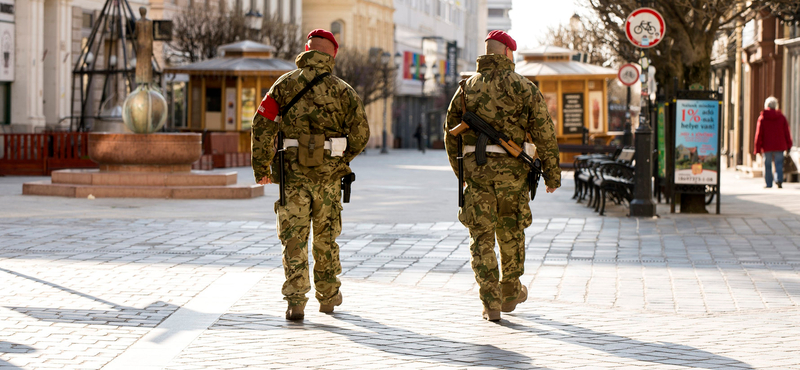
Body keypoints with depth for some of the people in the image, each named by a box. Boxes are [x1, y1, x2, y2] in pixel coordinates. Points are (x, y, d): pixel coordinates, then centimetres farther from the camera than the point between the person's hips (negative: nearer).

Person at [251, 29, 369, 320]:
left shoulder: (285, 84, 1)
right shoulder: (342, 90, 2)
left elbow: (263, 125, -5)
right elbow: (361, 132, 2)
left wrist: (261, 168, 2)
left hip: (292, 173, -1)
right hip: (328, 175, 1)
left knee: (294, 238, 1)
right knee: (326, 236, 15)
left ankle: (295, 300, -8)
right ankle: (328, 296, 27)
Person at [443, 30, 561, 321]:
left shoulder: (468, 87, 7)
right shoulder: (523, 87, -1)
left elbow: (451, 131, 13)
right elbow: (544, 133, -2)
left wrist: (460, 170, 25)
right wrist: (552, 174, 4)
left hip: (475, 166, 1)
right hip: (511, 167, -1)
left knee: (481, 235, 4)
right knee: (511, 232, 15)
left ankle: (491, 302, -2)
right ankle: (510, 292, 29)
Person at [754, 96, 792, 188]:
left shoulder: (762, 118, -1)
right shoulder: (781, 117, 4)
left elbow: (759, 134, -2)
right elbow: (787, 132, 6)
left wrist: (757, 148, 1)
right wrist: (789, 145, 12)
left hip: (767, 146, -1)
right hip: (779, 146, 1)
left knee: (767, 165, 5)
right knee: (779, 163, 1)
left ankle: (769, 183, 4)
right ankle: (779, 179, -21)